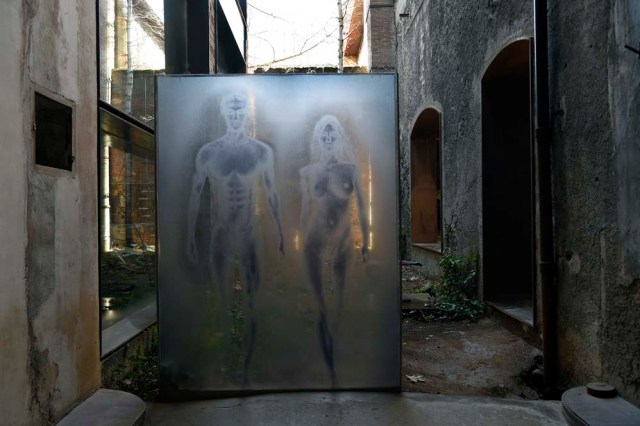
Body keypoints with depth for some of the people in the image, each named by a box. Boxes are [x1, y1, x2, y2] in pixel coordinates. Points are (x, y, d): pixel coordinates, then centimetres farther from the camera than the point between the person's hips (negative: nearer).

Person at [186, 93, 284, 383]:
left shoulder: (262, 152, -1)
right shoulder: (207, 153, -1)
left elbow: (272, 194, 6)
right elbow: (195, 197, 4)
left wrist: (280, 232, 7)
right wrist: (190, 237, 3)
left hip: (251, 236, 0)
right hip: (219, 236, 1)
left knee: (251, 305, 2)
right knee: (223, 303, 11)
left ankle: (246, 368, 14)